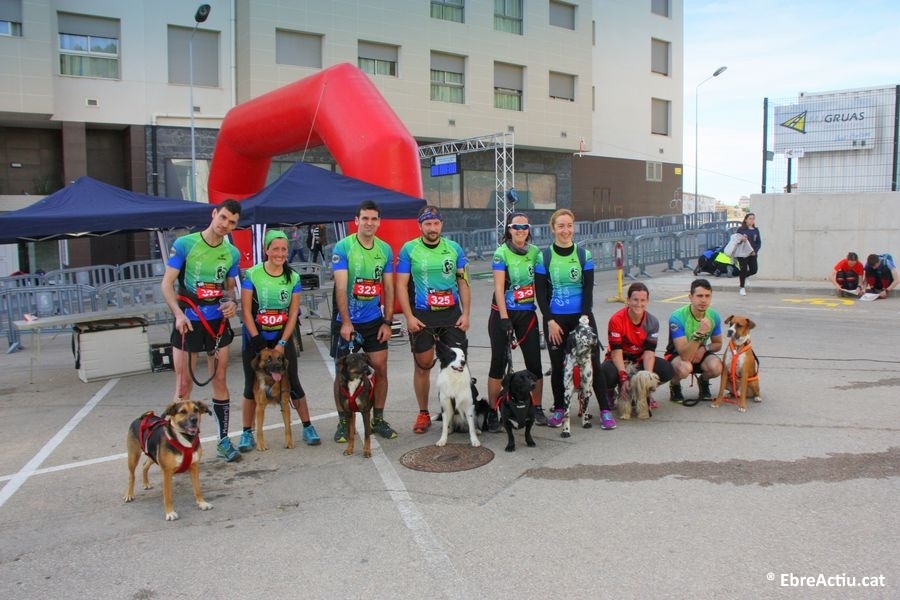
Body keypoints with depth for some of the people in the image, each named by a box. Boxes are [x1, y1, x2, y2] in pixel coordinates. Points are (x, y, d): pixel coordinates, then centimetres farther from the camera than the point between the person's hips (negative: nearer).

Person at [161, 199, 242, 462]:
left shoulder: (232, 253, 4)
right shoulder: (184, 244, -8)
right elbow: (167, 284, -8)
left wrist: (232, 303, -7)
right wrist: (178, 313, -22)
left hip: (218, 321, 4)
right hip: (188, 322, -4)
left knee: (220, 381, 8)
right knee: (184, 385, -1)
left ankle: (224, 441, 17)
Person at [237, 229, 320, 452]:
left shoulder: (293, 277, -3)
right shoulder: (252, 274, -10)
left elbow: (293, 313, -3)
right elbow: (246, 311, -10)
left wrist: (282, 343, -10)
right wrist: (258, 341, -15)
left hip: (283, 338, 1)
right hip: (255, 339, -1)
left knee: (293, 384, 3)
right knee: (252, 386, 5)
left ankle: (307, 426, 15)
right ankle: (247, 432, 16)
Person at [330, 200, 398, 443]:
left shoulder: (385, 250, 3)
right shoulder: (343, 247, -10)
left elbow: (388, 288, 6)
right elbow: (341, 287, -15)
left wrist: (388, 322, 1)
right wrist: (346, 322, -20)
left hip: (374, 321, 4)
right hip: (346, 321, -3)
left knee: (380, 369, 3)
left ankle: (378, 419, 18)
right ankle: (343, 421, 18)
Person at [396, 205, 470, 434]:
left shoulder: (454, 248, 5)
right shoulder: (409, 249, -2)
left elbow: (463, 282, 8)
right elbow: (401, 285, -3)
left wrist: (466, 313, 0)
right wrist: (409, 317, -10)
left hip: (451, 314, 2)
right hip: (421, 316, -2)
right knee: (423, 365, 5)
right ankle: (423, 414, 17)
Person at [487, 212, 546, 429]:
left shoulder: (535, 252, 4)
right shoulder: (501, 253, -7)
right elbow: (499, 288, -11)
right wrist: (504, 318, -16)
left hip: (527, 313, 3)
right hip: (503, 313, -3)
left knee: (534, 362, 3)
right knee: (498, 363, 1)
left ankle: (537, 408, 19)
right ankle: (493, 413, 9)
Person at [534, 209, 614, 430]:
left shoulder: (584, 255, 3)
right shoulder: (544, 258, 0)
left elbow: (588, 289, 0)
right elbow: (540, 293, -1)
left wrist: (585, 317, -11)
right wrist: (550, 321, -10)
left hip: (582, 316, 0)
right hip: (555, 319, 0)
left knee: (593, 362, -3)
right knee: (557, 365, 5)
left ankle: (605, 410, 4)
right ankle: (559, 409, 20)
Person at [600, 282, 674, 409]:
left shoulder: (652, 322, -11)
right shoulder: (616, 320, -23)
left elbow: (649, 352, -16)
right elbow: (616, 352, -24)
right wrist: (624, 378, -35)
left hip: (640, 360, 4)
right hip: (619, 361, -4)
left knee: (668, 371, -22)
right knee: (607, 373, -39)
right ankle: (609, 392, 0)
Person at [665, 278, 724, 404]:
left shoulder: (714, 317, -13)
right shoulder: (677, 317, -29)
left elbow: (718, 344, 6)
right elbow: (685, 356, -34)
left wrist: (704, 349, -17)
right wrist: (699, 333, -47)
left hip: (700, 353, 4)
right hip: (676, 355, -4)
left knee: (717, 368, -29)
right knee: (685, 368, -38)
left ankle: (703, 381, 9)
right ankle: (674, 386, -1)